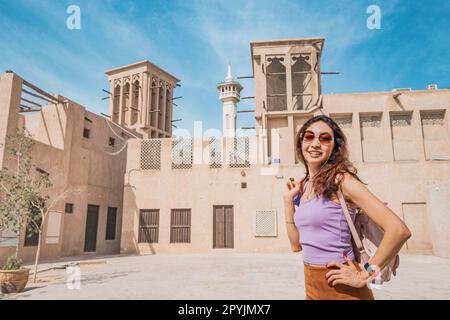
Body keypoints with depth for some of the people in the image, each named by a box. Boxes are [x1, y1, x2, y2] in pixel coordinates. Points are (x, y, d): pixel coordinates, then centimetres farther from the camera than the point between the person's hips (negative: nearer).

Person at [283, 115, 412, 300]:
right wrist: (289, 199, 1)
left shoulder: (340, 180, -17)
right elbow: (297, 245, 7)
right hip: (311, 285, 7)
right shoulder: (303, 186, 4)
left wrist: (363, 276, -16)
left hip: (341, 287, -7)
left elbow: (399, 230, -23)